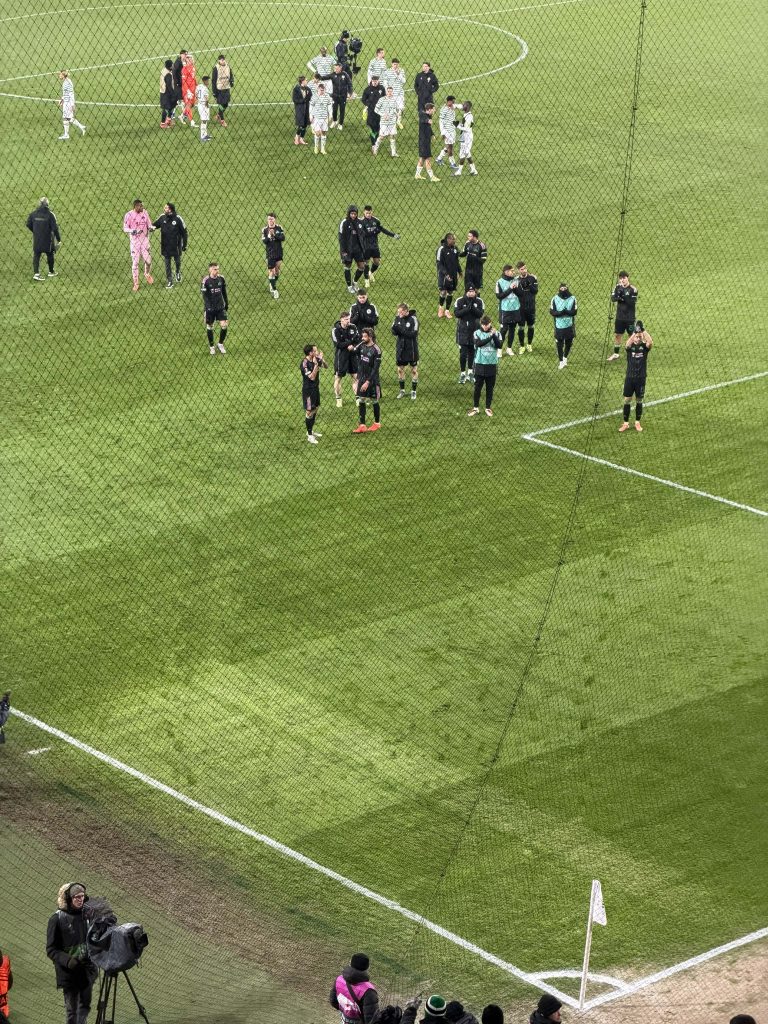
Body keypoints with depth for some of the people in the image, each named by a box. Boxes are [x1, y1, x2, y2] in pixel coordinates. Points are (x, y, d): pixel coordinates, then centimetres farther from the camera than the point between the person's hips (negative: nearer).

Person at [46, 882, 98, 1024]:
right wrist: (67, 960, -24)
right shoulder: (57, 919, -11)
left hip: (88, 968, 4)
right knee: (72, 1009, 2)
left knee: (85, 1005, 16)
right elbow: (51, 950, -9)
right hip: (69, 971, -4)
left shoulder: (87, 913, 1)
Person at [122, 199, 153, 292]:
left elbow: (149, 224, 9)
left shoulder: (145, 213, -1)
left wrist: (150, 228, -14)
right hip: (134, 241, -3)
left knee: (148, 260, 4)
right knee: (135, 262, 0)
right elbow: (125, 228, -10)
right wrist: (134, 231, -27)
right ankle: (136, 283, 10)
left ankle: (147, 275, 37)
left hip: (144, 240, 3)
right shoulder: (129, 215, -12)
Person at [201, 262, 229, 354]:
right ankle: (211, 346, 25)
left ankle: (220, 344, 17)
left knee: (224, 325, -5)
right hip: (210, 308, -3)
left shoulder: (221, 279, -1)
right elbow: (205, 296, -14)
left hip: (220, 307, 3)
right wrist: (207, 307, -21)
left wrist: (227, 304, 15)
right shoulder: (206, 281, -13)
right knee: (209, 327, 8)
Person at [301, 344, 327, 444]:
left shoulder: (316, 359, -2)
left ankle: (311, 431, 34)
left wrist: (322, 359, -10)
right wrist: (316, 365, -31)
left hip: (315, 388, 8)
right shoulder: (305, 363, -23)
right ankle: (310, 436, 5)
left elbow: (326, 366, 10)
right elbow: (312, 377, -26)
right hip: (308, 390, -8)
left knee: (315, 409, 18)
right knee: (309, 412, -2)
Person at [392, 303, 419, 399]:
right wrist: (395, 329, -22)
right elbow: (394, 332, 1)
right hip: (400, 348, 5)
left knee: (414, 370, 7)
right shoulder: (398, 318, -1)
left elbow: (413, 334, -22)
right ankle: (402, 390, 23)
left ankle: (413, 391, 17)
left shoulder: (413, 319, -16)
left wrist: (401, 330, -27)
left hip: (411, 349, -5)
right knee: (400, 369, 10)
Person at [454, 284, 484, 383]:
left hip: (475, 330, 2)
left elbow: (480, 314, -12)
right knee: (463, 353, -3)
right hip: (462, 330, -2)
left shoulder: (479, 301, -3)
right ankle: (462, 374, 8)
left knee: (472, 352, 11)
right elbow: (456, 313, -16)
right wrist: (467, 308, -24)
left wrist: (472, 307, -25)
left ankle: (470, 372, 25)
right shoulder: (459, 301, -7)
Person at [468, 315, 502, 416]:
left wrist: (494, 336, -24)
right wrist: (490, 337, -25)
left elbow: (499, 345, -12)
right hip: (480, 364, -1)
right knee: (477, 387, 5)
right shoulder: (477, 333, -2)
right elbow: (478, 343, -20)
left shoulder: (496, 333, 0)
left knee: (490, 388, 7)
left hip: (492, 365, 1)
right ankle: (475, 407, 15)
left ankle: (488, 408, 19)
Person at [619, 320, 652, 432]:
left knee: (639, 400, 9)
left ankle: (637, 423, 22)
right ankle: (626, 423, 12)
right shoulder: (630, 346, -3)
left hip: (641, 378, 0)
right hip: (629, 377, 0)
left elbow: (650, 342, -25)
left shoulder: (644, 346, -3)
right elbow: (627, 344, -28)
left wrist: (643, 331, -31)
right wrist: (635, 332, -36)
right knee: (627, 400, 3)